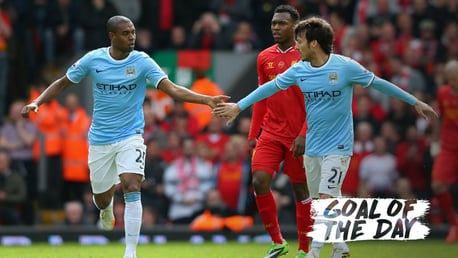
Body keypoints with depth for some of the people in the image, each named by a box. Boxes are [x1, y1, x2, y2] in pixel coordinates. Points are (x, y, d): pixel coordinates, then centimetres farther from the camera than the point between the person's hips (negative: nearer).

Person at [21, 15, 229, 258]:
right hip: (100, 139, 2)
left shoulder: (142, 61, -9)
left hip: (130, 136, -2)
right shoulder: (93, 59, -6)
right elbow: (63, 83, 7)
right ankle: (107, 211, 52)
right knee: (101, 198, 11)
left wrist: (207, 99, -30)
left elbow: (172, 88, -17)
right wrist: (36, 103, -6)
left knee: (132, 188, -22)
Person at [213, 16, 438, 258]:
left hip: (338, 146, -5)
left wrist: (415, 102, 2)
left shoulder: (345, 66, -14)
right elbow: (270, 87, 12)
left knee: (326, 198, -17)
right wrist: (238, 106, 13)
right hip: (312, 146, 5)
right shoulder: (298, 70, 0)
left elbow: (379, 83, -4)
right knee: (323, 202, 10)